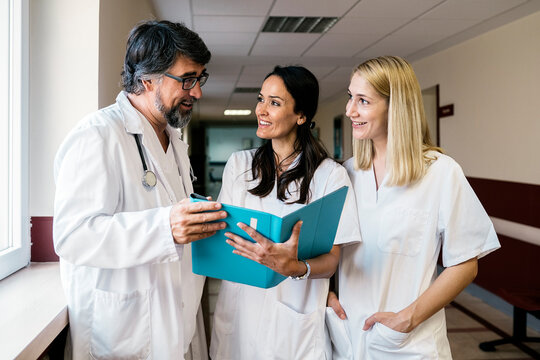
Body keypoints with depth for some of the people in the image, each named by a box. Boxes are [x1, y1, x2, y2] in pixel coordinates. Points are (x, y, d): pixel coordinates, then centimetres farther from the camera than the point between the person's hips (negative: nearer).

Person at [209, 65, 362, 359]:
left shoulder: (330, 175, -7)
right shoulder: (238, 164, 4)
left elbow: (330, 260, -9)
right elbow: (221, 233, 6)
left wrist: (295, 267, -29)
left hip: (295, 320, -3)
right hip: (238, 310, 3)